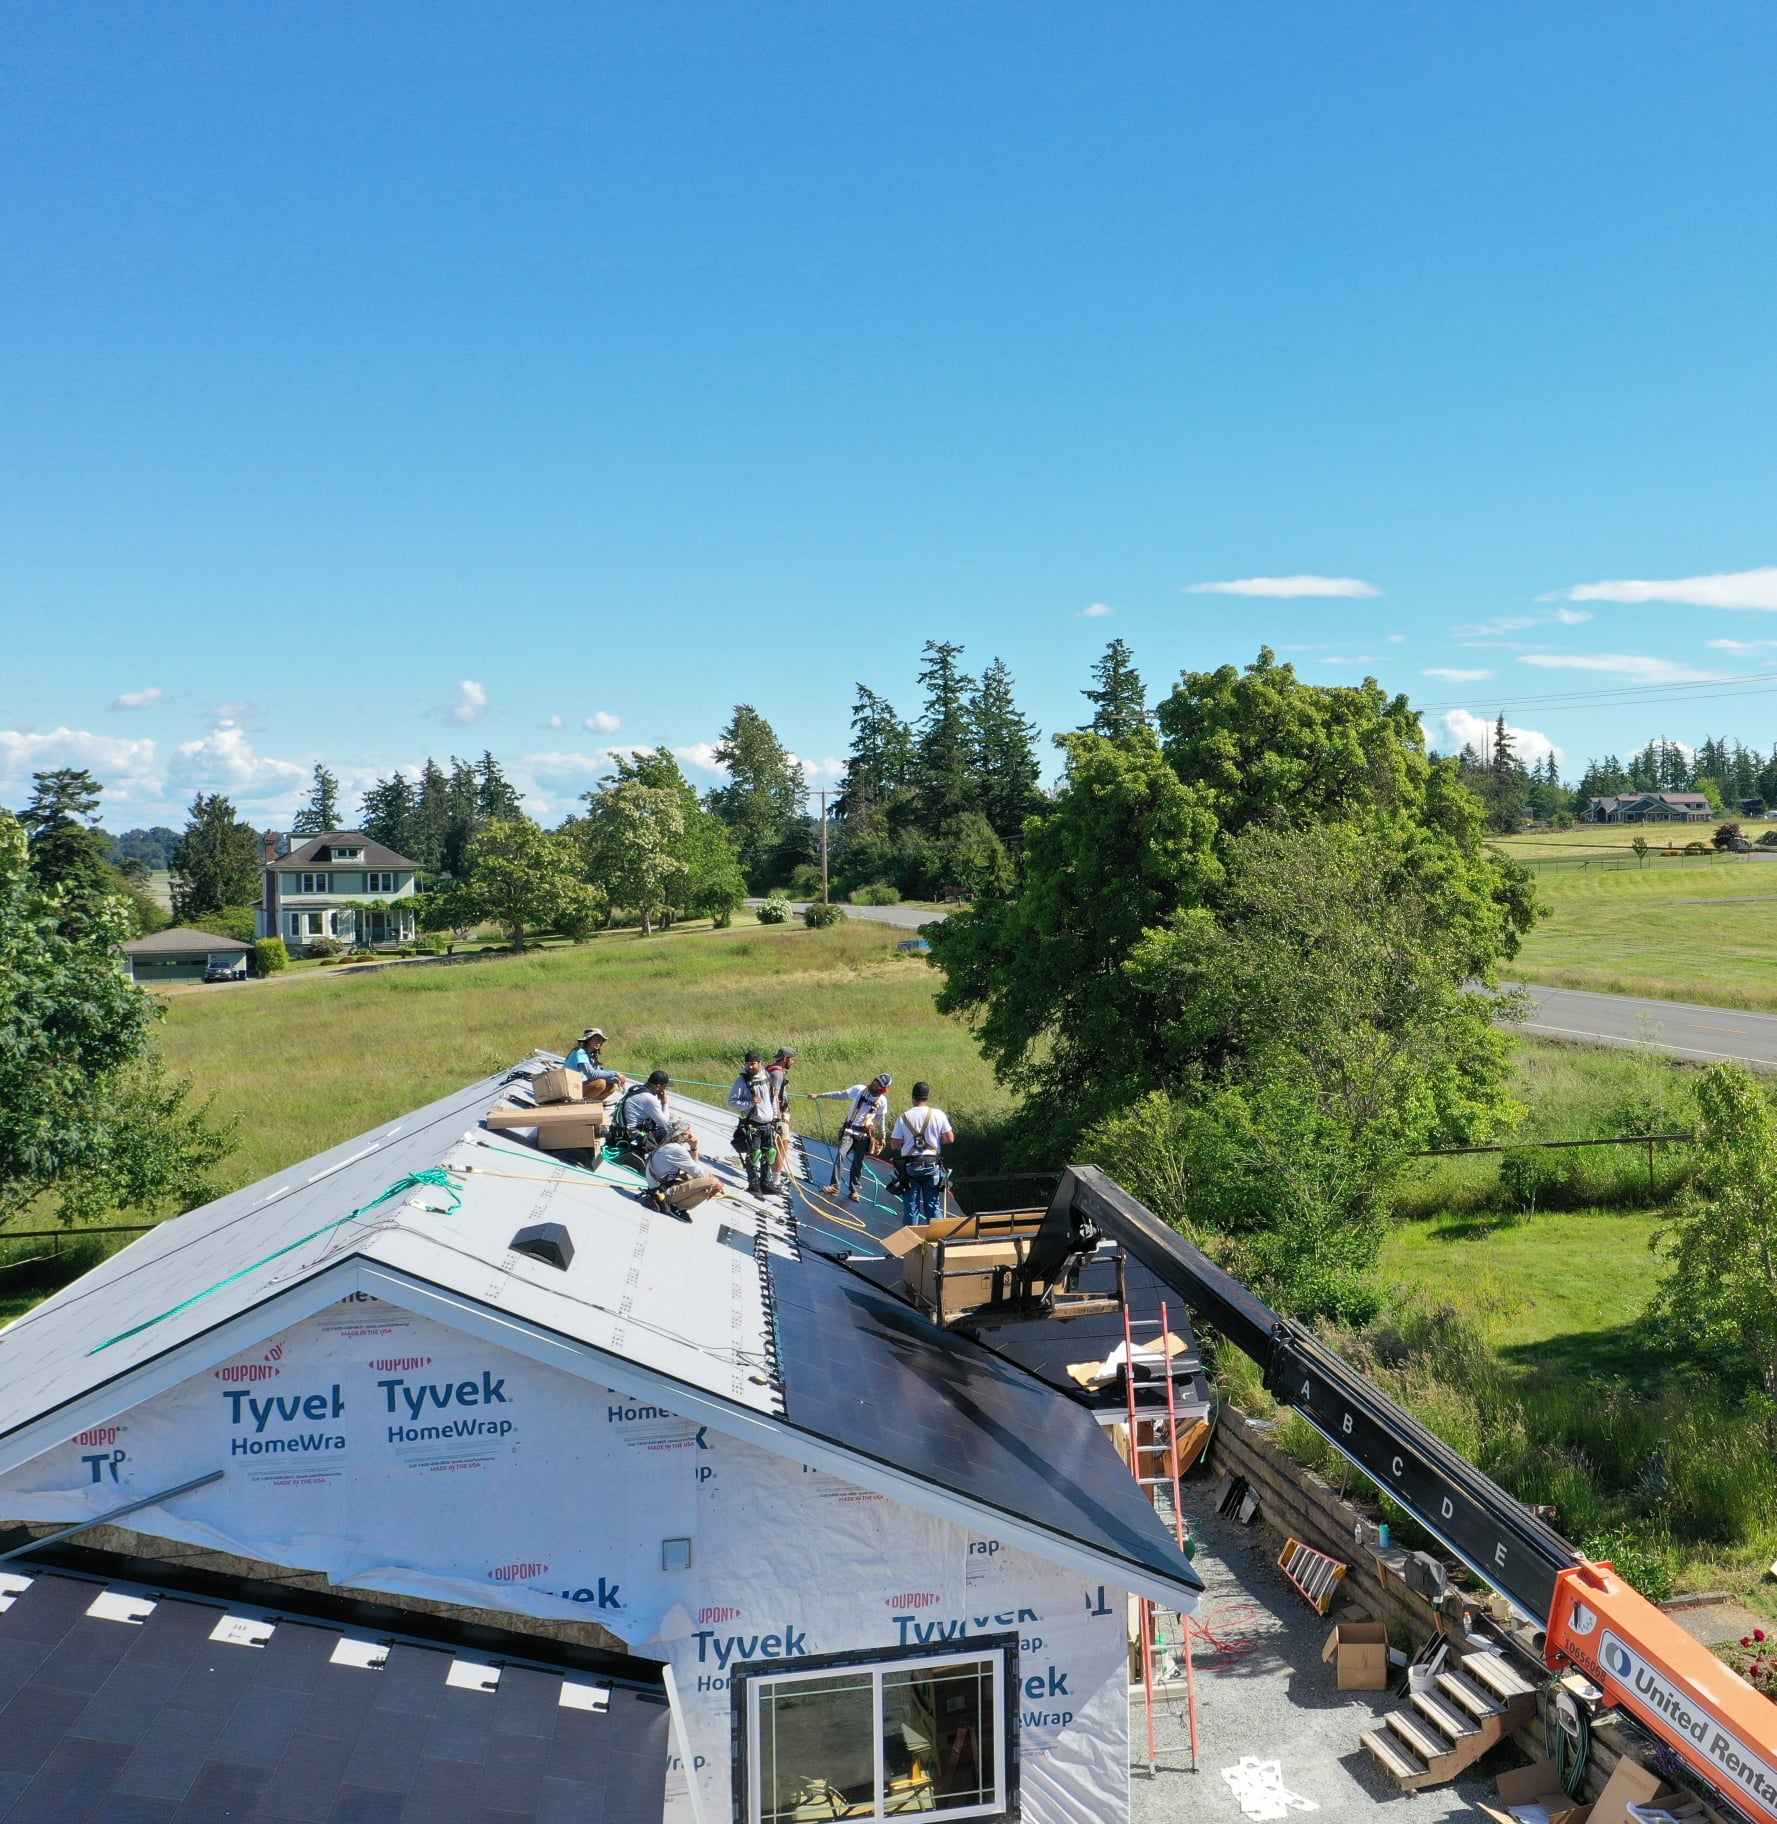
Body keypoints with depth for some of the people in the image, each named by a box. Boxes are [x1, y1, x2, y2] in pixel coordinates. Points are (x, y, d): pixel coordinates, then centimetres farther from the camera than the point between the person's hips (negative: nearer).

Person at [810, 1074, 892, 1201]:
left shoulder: (882, 1101, 0)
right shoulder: (859, 1089, -3)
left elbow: (881, 1119, 12)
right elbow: (840, 1095, 0)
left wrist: (883, 1137, 13)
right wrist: (819, 1095, -1)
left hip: (864, 1134, 1)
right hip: (849, 1130, -1)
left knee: (858, 1163, 2)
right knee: (840, 1154, -17)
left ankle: (853, 1190, 12)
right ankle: (834, 1185, -16)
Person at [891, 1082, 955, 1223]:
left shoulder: (904, 1117, -2)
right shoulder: (938, 1115, -3)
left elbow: (895, 1144, -2)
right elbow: (949, 1138, -3)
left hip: (910, 1165, 0)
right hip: (931, 1165, 0)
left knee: (910, 1206, 6)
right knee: (933, 1206, 8)